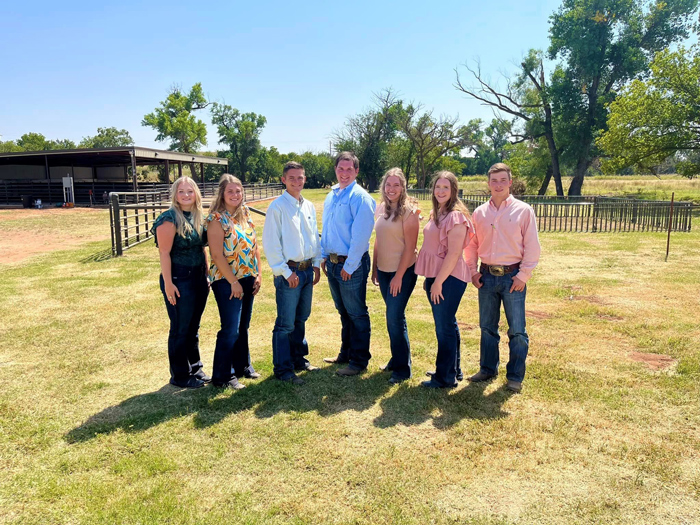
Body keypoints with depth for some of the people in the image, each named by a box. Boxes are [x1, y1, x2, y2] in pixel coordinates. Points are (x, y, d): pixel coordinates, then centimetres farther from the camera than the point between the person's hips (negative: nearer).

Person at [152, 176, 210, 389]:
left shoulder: (199, 217, 8)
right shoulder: (170, 218, -13)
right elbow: (164, 253, -16)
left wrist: (206, 274, 14)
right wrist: (168, 283, -19)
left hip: (198, 278, 7)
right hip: (179, 279, -7)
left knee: (193, 327, 18)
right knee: (180, 329, 4)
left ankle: (195, 368, 32)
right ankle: (180, 376, 18)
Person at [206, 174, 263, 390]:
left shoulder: (245, 214, 9)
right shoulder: (217, 219, -11)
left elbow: (254, 246, 11)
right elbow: (217, 255, -16)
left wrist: (257, 275, 4)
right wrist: (234, 282, -16)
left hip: (247, 278, 6)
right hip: (227, 281, -6)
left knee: (243, 326, 16)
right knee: (230, 329, -3)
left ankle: (242, 365, 31)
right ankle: (222, 376, 10)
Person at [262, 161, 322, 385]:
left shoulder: (309, 206, 10)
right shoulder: (277, 207, -10)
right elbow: (270, 243, -12)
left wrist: (317, 264, 9)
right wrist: (286, 272, -14)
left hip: (308, 270, 7)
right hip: (289, 272, -6)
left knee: (301, 319, 18)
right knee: (286, 324, -1)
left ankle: (299, 359, 32)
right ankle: (283, 369, 10)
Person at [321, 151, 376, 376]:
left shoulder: (360, 197, -12)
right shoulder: (331, 196, 12)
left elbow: (361, 236, -17)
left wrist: (349, 265, -17)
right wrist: (324, 256, 14)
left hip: (352, 264, -8)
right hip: (333, 262, 8)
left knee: (356, 314, 2)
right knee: (344, 312, 19)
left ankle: (359, 361, 13)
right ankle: (346, 353, 33)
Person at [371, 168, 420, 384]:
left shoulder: (409, 210, -11)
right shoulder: (381, 208, 7)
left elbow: (410, 247, -13)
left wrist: (399, 276, -15)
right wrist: (374, 267, 11)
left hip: (403, 271, -6)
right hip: (384, 270, 6)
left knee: (394, 318, -5)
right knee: (395, 316, 15)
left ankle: (403, 368, 10)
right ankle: (397, 358, 30)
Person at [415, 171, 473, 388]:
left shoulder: (456, 216, -14)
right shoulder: (436, 213, 13)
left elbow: (454, 253, -19)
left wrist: (439, 282, -18)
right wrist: (430, 279, 15)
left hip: (449, 277, -9)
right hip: (435, 276, 9)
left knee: (445, 327, 0)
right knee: (446, 324, 18)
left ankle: (446, 377, 12)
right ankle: (453, 369, 32)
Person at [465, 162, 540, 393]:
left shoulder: (523, 210, -3)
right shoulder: (479, 212, 6)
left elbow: (532, 247, -4)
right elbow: (472, 244, 11)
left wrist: (523, 276, -10)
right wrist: (473, 271, 3)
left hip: (512, 276, -3)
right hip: (487, 276, 3)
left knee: (517, 330, 3)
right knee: (487, 327, 13)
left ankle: (515, 377, 16)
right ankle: (488, 369, 29)